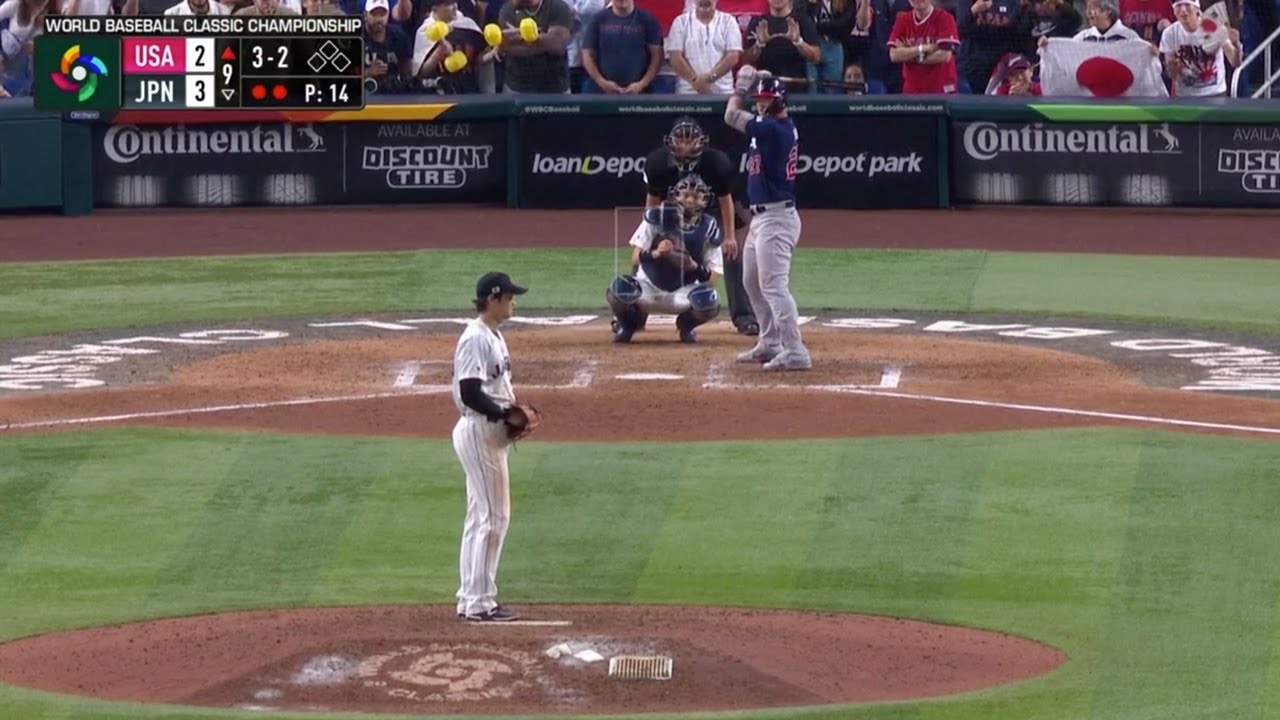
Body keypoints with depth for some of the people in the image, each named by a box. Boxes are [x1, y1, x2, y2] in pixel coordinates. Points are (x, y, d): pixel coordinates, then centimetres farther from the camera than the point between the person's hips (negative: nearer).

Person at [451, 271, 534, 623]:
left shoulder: (493, 336, 15)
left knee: (482, 517, 13)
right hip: (478, 432, -11)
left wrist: (511, 415, 6)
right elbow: (470, 393, -23)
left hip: (490, 432, 11)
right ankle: (479, 602, -5)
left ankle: (471, 599, 17)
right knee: (491, 517, -8)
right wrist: (504, 413, -19)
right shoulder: (476, 339, -17)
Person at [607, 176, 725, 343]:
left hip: (682, 292, 1)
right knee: (619, 289, -34)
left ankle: (686, 325, 6)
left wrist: (694, 267, -29)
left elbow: (711, 280, -8)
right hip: (649, 286, -1)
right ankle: (629, 322, 4)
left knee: (710, 303, -33)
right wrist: (655, 254, -33)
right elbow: (635, 259, -12)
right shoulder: (657, 218, -11)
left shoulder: (708, 229, -8)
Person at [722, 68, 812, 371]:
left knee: (773, 284, -15)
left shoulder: (774, 129, -18)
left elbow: (731, 115, -12)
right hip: (762, 217, 11)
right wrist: (748, 87, 12)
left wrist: (741, 87, 2)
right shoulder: (784, 127, 10)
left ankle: (795, 352, -18)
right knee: (753, 282, 21)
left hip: (776, 218, -11)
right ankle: (770, 344, 29)